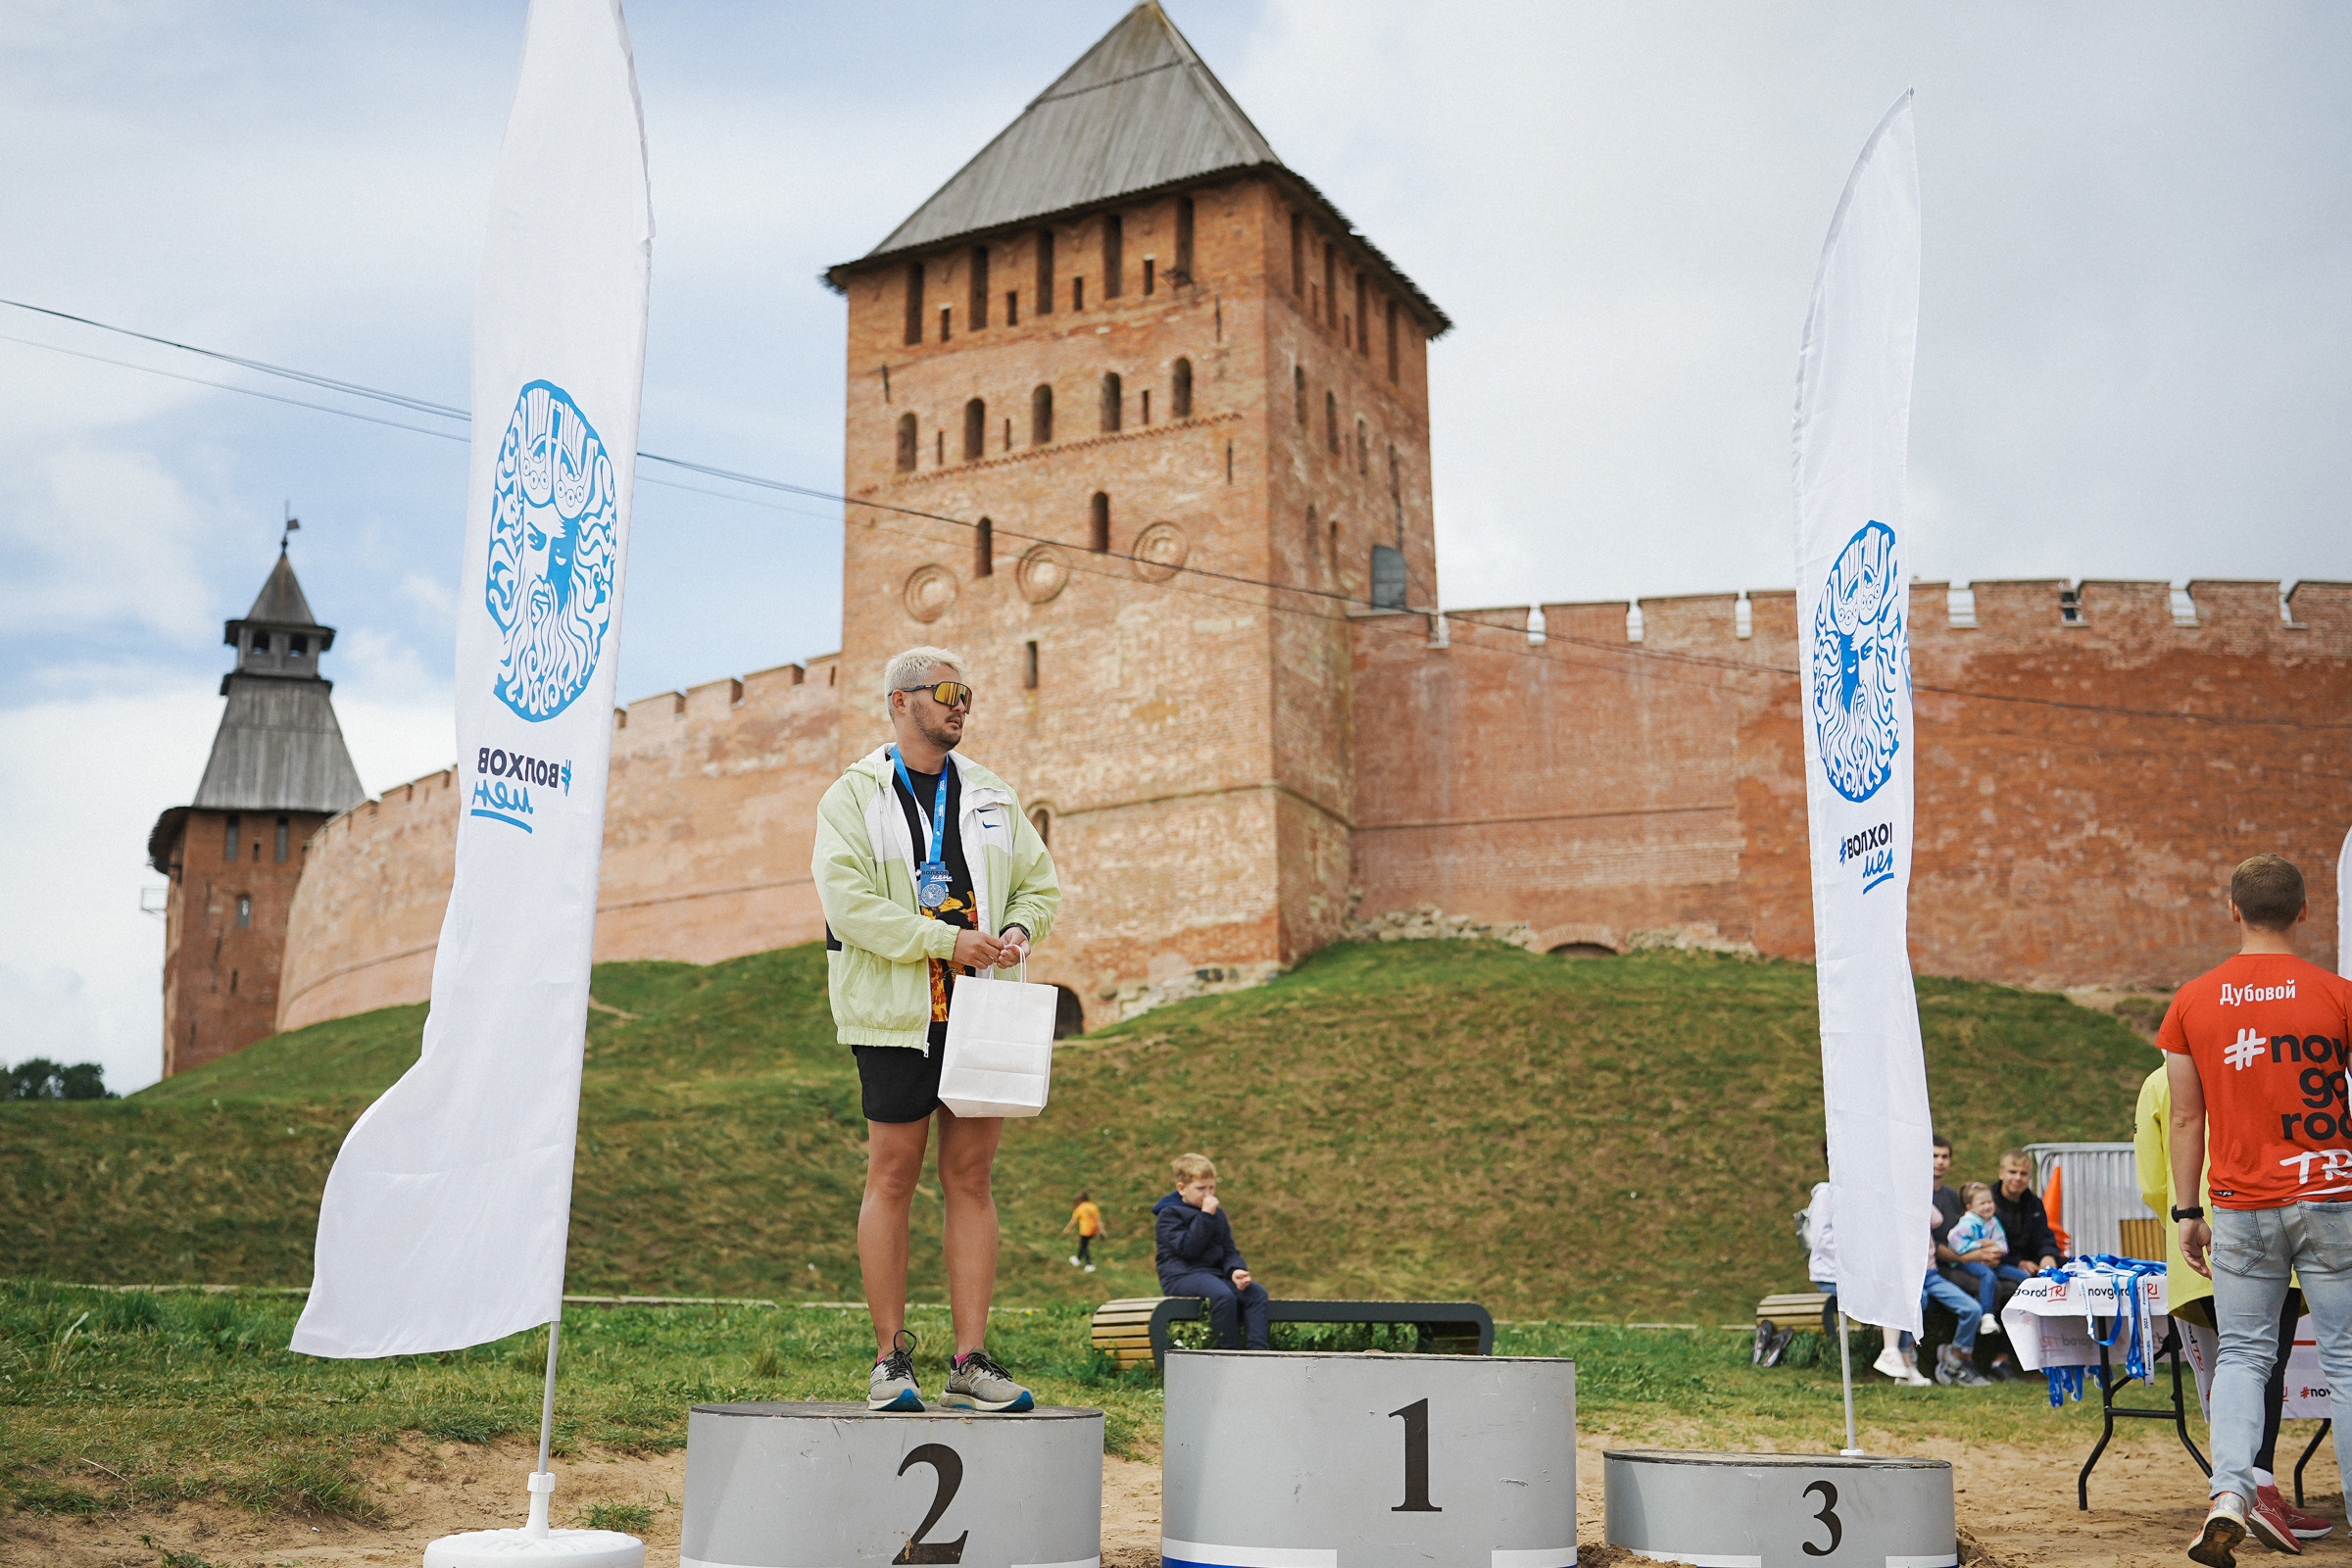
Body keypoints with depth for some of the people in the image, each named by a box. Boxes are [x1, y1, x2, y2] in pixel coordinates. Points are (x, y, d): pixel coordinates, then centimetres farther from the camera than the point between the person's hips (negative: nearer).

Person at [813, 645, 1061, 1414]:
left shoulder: (991, 794, 16)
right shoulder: (853, 796, 1)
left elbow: (1040, 885, 19)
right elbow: (847, 900, -11)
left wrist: (1017, 932, -3)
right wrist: (943, 940, -17)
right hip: (897, 1011, -4)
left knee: (971, 1178, 3)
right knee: (892, 1177, -1)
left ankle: (970, 1362, 6)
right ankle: (891, 1359, 9)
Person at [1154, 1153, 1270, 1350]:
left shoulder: (1217, 1213, 19)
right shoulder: (1168, 1214, -2)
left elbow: (1229, 1250, 16)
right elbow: (1188, 1248, -16)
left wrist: (1235, 1270, -6)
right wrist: (1206, 1216, -16)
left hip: (1215, 1273, 7)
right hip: (1181, 1276, -7)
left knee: (1257, 1293, -17)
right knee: (1223, 1295, -36)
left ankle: (1256, 1351, -26)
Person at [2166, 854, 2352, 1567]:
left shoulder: (2192, 1002, 1)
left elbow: (2186, 1118, 3)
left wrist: (2187, 1212, 10)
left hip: (2241, 1206, 1)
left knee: (2242, 1354, 5)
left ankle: (2229, 1492, -12)